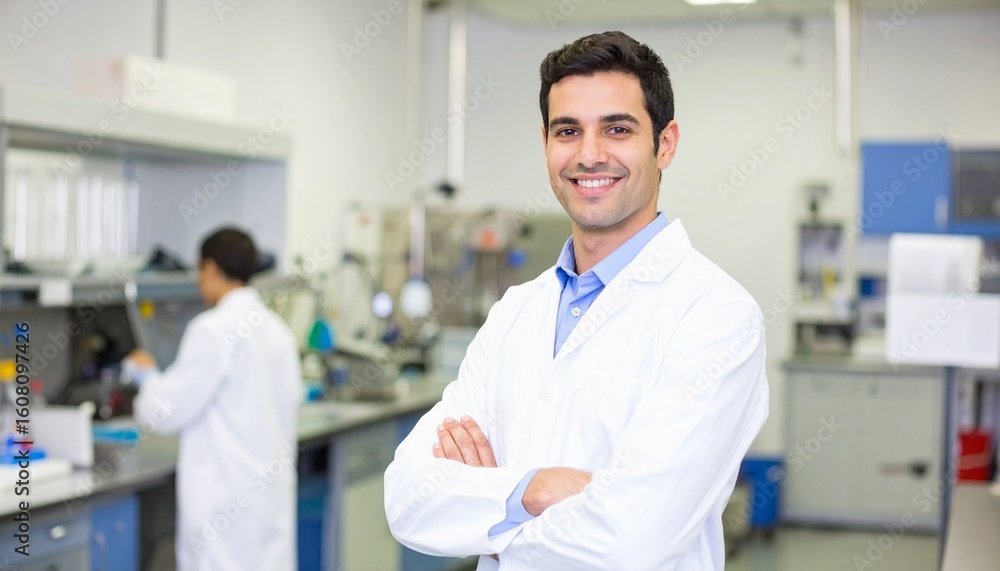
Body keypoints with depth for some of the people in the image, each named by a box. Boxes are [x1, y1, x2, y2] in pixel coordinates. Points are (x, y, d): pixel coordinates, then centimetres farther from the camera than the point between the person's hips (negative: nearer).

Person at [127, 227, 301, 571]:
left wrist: (147, 375, 9)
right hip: (273, 491, 7)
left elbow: (169, 410, -10)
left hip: (226, 500, -7)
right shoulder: (278, 330, 9)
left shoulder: (214, 329, -13)